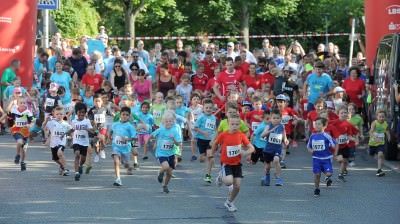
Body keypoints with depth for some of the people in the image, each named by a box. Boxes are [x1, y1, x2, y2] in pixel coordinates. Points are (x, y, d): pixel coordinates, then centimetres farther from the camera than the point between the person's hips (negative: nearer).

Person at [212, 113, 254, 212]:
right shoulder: (223, 135, -13)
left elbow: (251, 148, -4)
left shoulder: (241, 136, -7)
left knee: (237, 186, 1)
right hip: (226, 163, -3)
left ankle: (229, 202, 25)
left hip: (237, 163, 3)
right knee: (229, 181, -25)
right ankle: (221, 176, 12)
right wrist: (212, 153, 12)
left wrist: (245, 153, -22)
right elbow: (216, 143, 7)